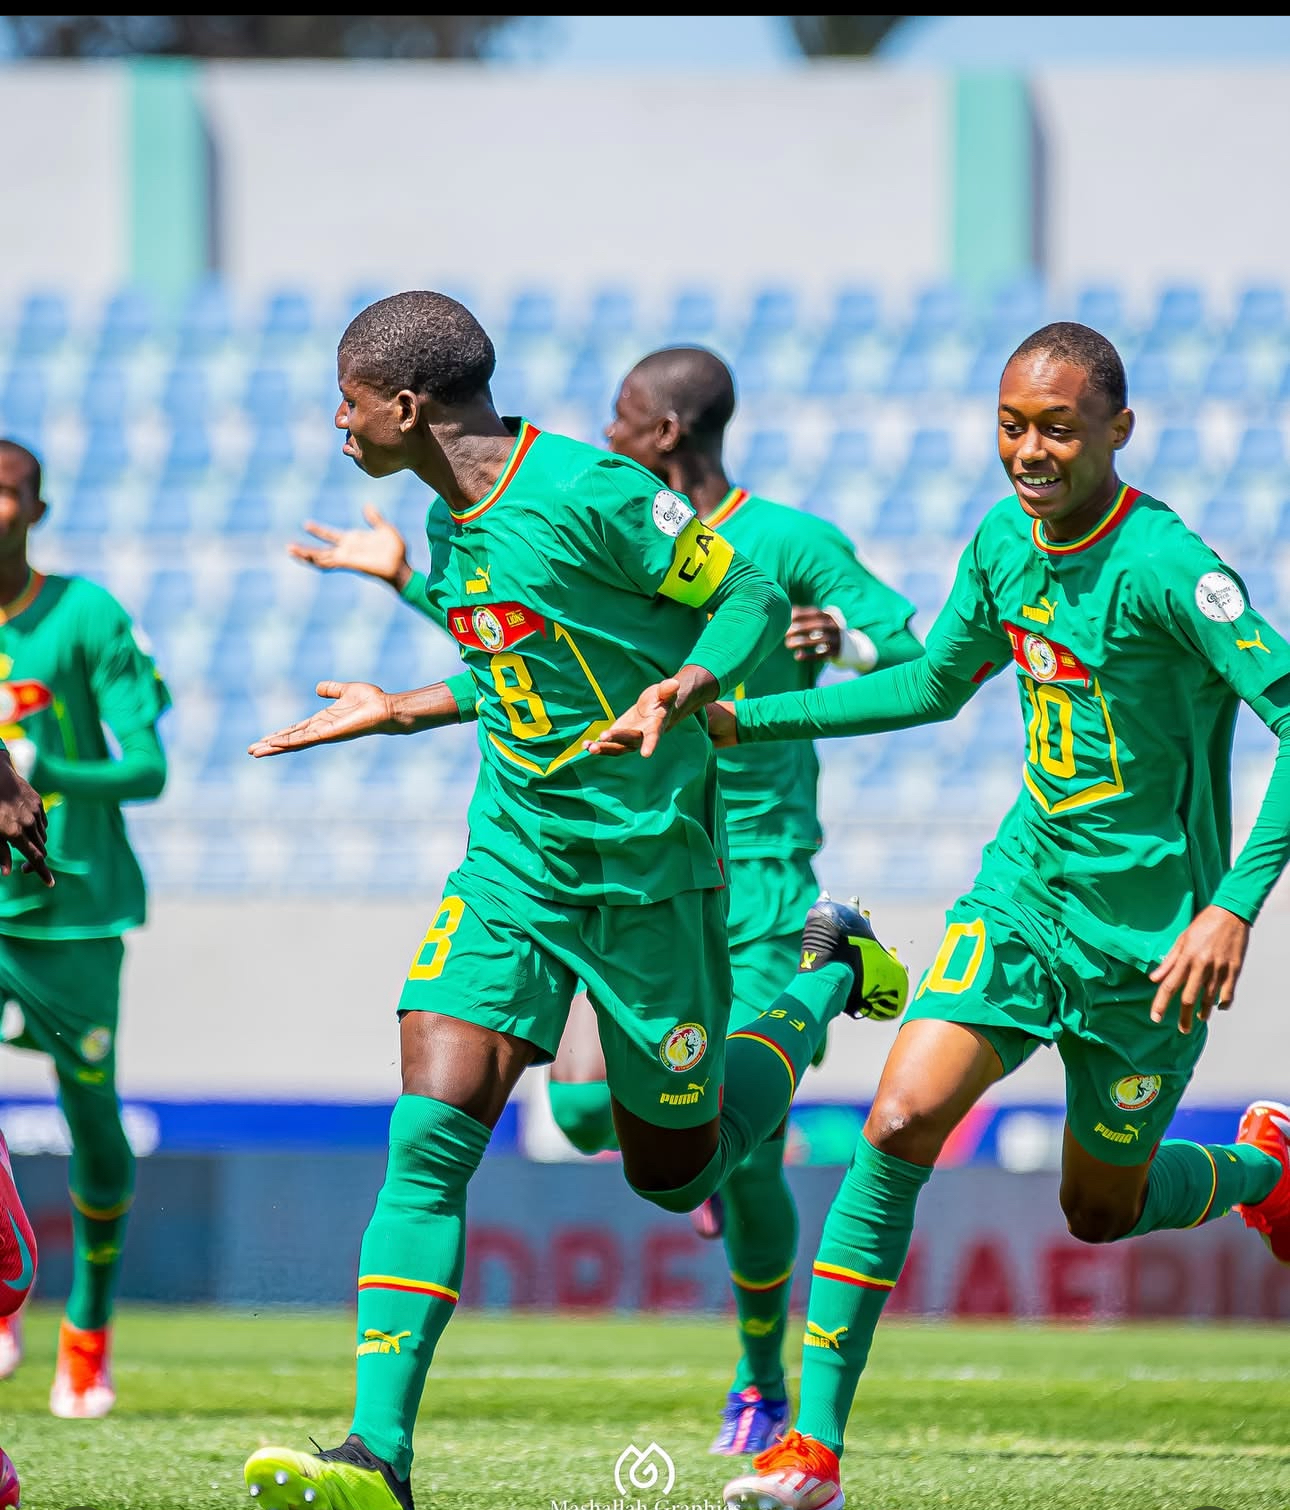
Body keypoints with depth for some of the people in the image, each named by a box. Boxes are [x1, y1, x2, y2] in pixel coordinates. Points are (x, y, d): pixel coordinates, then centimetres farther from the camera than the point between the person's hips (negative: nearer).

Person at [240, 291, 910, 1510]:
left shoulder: (589, 493, -17)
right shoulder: (453, 522, 9)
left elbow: (753, 601, -12)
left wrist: (682, 688, -29)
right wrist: (398, 714, 24)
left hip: (645, 863, -6)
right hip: (512, 861, 6)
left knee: (676, 1166, 10)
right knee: (429, 1137, -12)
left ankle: (829, 972, 37)